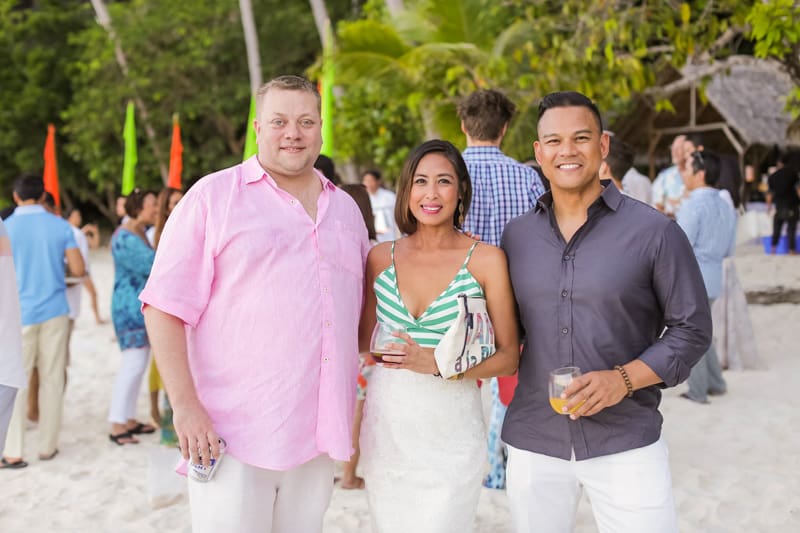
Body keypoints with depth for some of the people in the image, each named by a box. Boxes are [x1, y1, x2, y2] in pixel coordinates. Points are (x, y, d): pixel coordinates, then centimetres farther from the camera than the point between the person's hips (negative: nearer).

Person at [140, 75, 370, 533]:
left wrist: (358, 411, 14)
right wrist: (185, 405, -15)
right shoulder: (214, 196, -2)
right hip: (232, 438, -5)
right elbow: (165, 306, -7)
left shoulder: (346, 208, 14)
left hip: (318, 436, 5)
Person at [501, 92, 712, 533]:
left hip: (627, 443, -3)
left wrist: (625, 378, -16)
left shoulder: (654, 232, -5)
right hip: (532, 443, 3)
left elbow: (692, 329, -3)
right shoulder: (516, 236, 6)